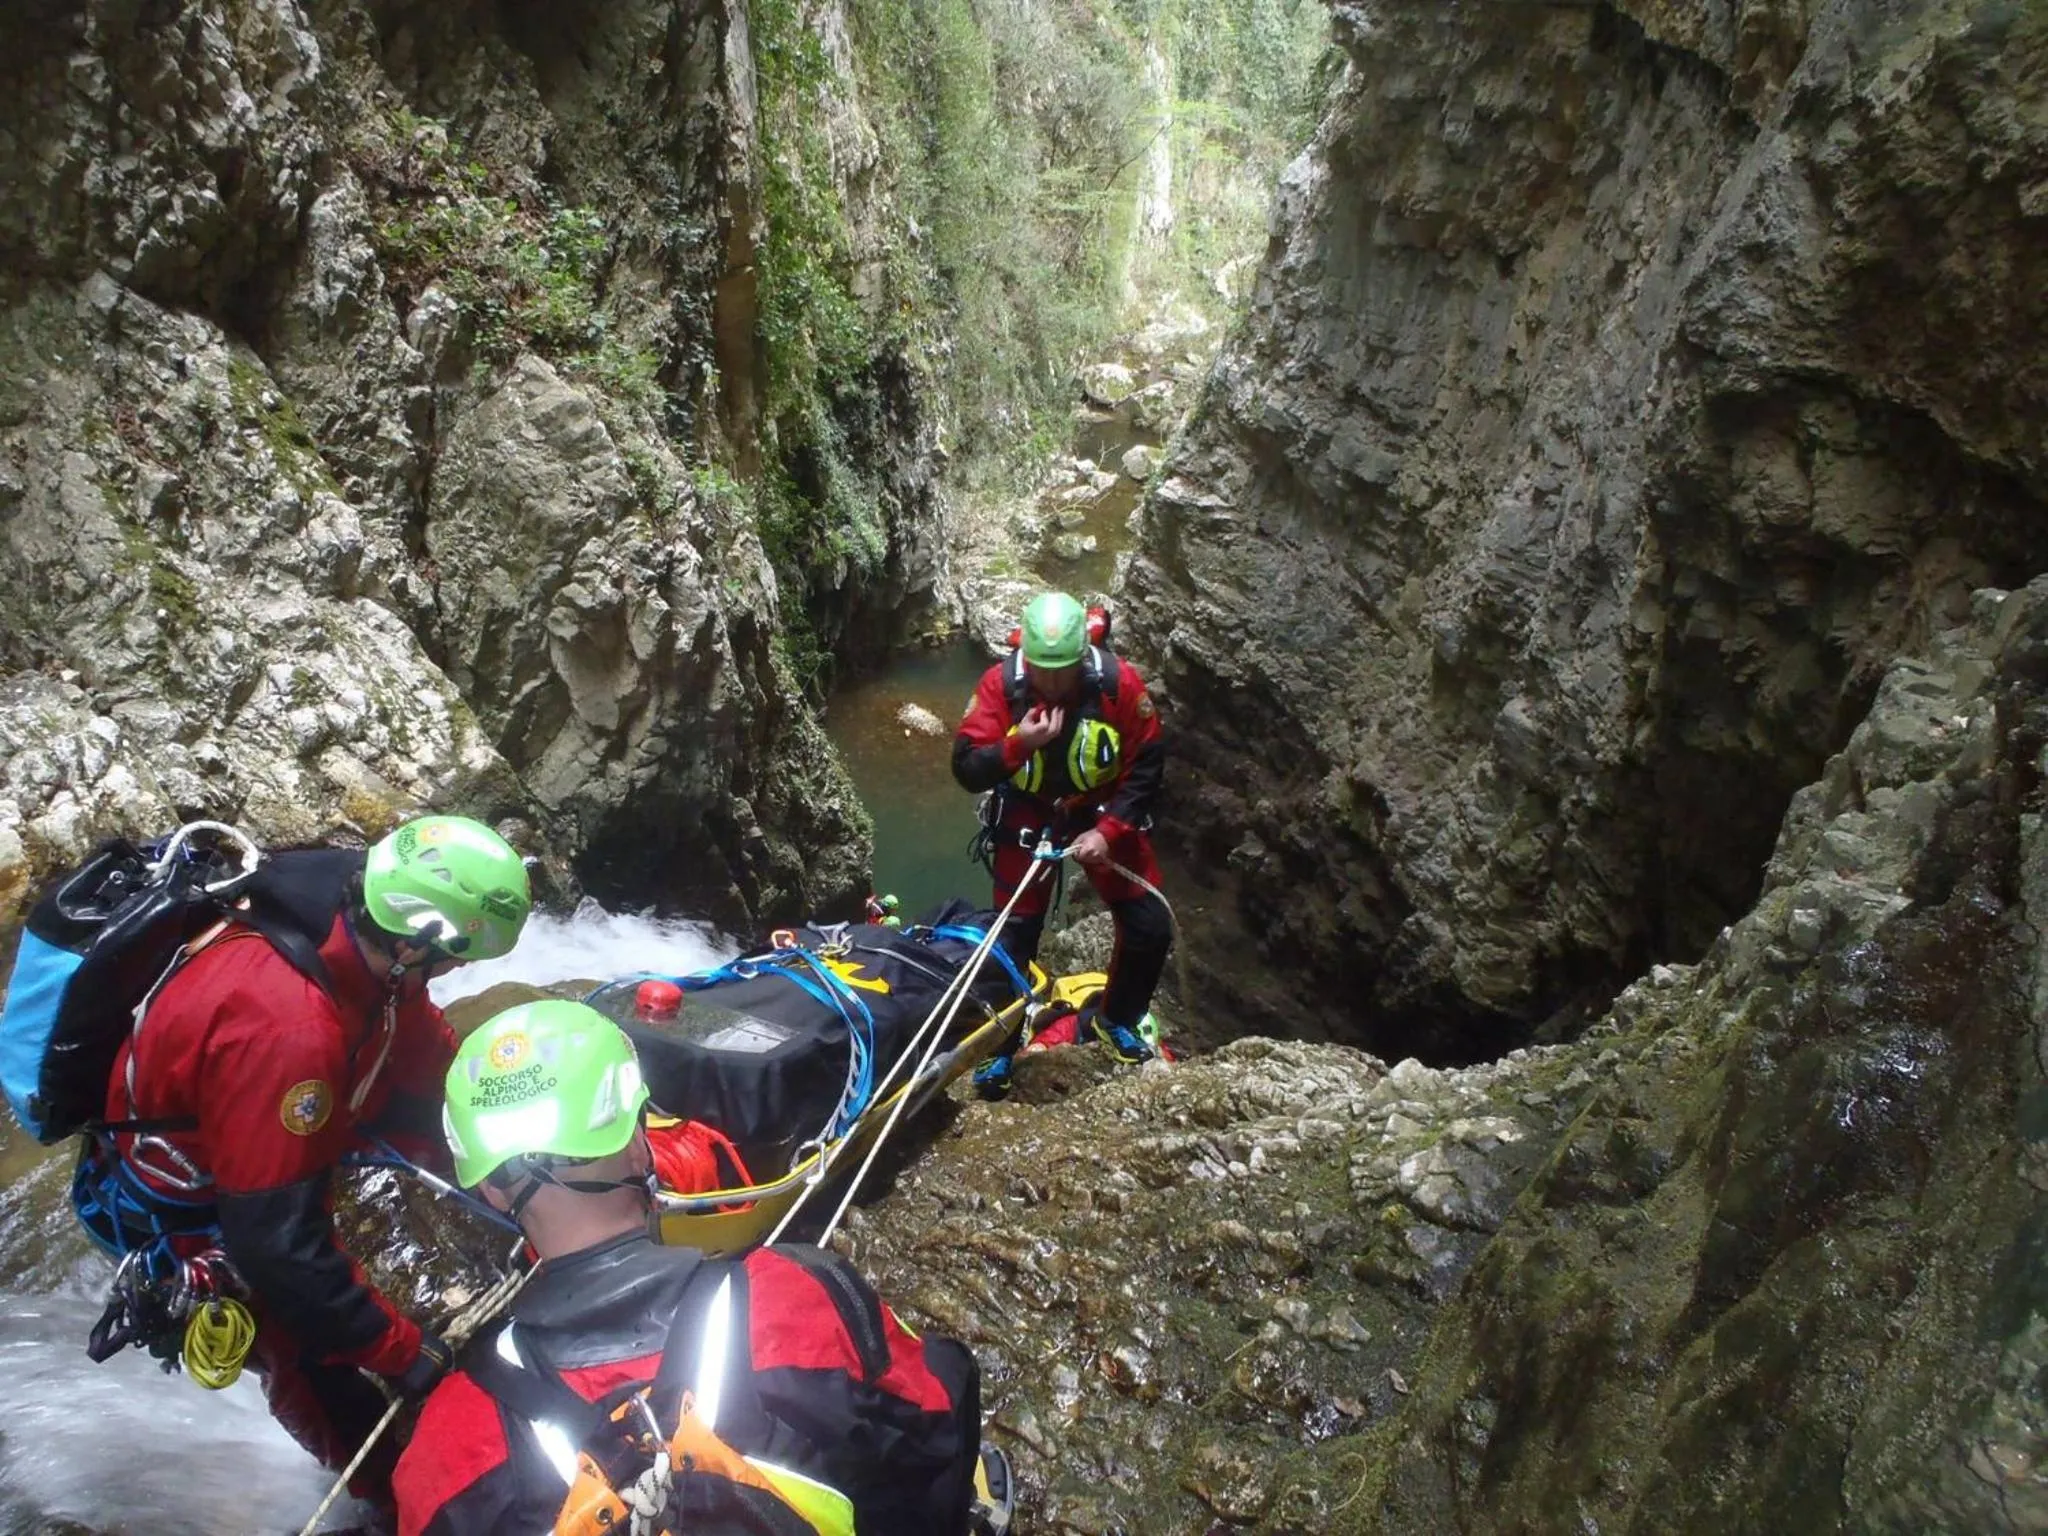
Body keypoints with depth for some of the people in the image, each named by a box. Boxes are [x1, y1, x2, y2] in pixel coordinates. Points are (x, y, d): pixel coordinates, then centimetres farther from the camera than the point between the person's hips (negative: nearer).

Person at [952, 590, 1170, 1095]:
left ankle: (1116, 1020, 26)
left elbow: (1147, 766, -13)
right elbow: (966, 769, -21)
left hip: (1104, 812, 1)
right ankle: (999, 1049, 22)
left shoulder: (1120, 682, -22)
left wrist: (1108, 831, -21)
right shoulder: (1001, 684, -22)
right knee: (1013, 935, 1)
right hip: (1027, 815, -1)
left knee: (1151, 928, -1)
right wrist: (1019, 743, -37)